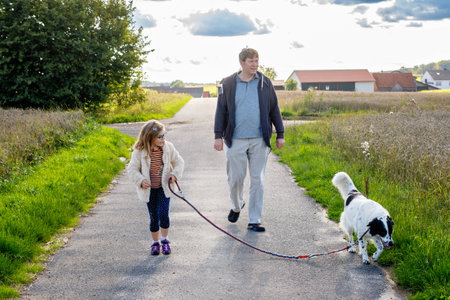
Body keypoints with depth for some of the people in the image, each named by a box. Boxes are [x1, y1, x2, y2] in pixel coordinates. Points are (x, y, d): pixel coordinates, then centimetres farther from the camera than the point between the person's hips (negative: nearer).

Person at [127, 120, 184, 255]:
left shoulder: (168, 147, -6)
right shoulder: (140, 151, -13)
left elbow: (179, 161, 6)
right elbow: (132, 169, -6)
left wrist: (175, 173, -11)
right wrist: (141, 180, -21)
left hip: (164, 187, 0)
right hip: (149, 189, 0)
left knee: (163, 214, -11)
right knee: (154, 217, 7)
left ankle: (165, 240, 11)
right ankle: (155, 242, 26)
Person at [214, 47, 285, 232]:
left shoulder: (265, 83, 6)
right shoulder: (228, 84, 3)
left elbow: (274, 109, 11)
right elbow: (221, 111, 5)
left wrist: (280, 134, 9)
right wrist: (218, 136, -1)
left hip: (259, 140, 1)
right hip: (236, 140, -1)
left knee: (257, 180, 2)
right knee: (236, 178, 5)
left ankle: (254, 220, 11)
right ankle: (237, 206, 35)